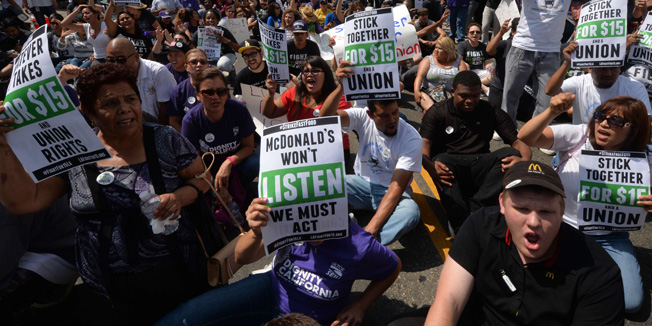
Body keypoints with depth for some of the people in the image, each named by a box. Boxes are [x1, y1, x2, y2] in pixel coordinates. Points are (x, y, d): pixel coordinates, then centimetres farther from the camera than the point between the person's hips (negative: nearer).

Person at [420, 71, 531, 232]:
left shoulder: (491, 112, 10)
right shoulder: (437, 112, 3)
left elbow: (518, 141, 4)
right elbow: (424, 145, -10)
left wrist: (524, 160, -21)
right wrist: (430, 165, -33)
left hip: (479, 167, 3)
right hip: (451, 166, -2)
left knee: (510, 153, -23)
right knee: (442, 160, -35)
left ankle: (474, 208, -34)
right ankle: (461, 224, -48)